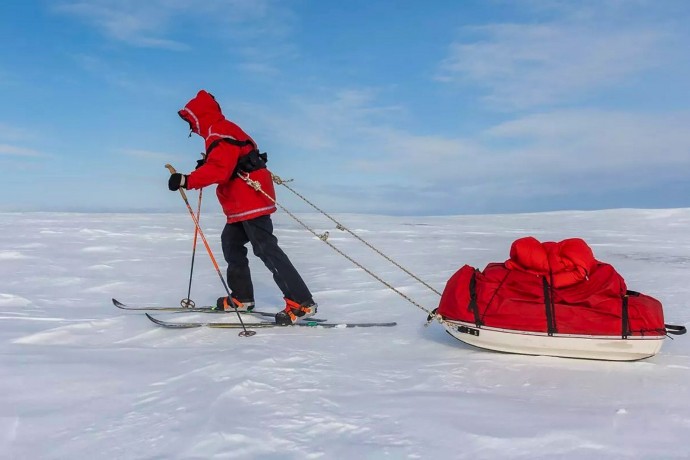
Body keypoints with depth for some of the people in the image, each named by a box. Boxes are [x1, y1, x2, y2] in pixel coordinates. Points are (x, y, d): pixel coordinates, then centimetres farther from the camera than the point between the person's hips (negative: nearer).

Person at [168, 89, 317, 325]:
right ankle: (242, 297, 27)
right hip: (242, 204, 11)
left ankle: (302, 303, -14)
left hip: (251, 201, -11)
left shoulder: (220, 134, -14)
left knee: (266, 249, -13)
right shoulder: (222, 132, 19)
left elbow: (219, 169, -28)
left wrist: (187, 180, -30)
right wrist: (206, 165, 12)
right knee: (231, 242, 19)